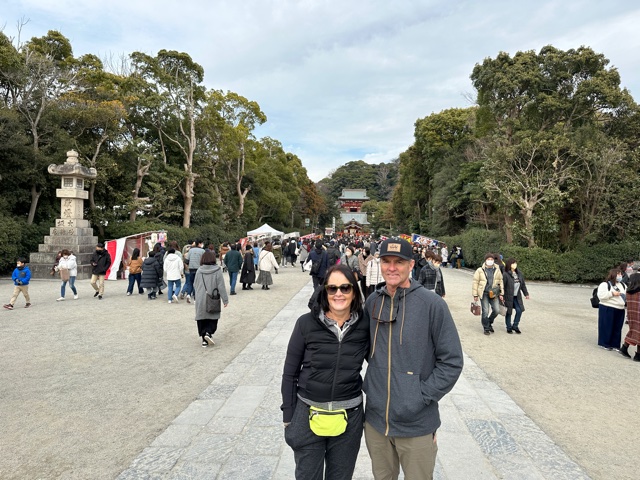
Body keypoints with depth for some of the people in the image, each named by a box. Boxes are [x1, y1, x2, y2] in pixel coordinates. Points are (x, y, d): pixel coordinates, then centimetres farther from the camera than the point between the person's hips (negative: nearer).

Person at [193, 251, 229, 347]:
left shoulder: (199, 271, -2)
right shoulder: (217, 270, -11)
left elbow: (195, 285, 9)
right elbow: (221, 286, -10)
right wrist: (225, 299, -4)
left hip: (200, 300, 3)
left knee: (202, 319, 11)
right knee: (213, 318, 12)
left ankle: (204, 339, 12)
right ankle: (208, 333, -11)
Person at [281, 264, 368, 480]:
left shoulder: (364, 326, -7)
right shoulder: (306, 323, -11)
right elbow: (289, 374, -3)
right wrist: (289, 417, -2)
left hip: (349, 418, 2)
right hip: (307, 415, -1)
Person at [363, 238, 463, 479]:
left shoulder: (432, 304, -14)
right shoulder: (372, 302, -1)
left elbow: (452, 361, -10)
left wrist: (422, 396, -14)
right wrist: (370, 385, 5)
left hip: (417, 424, -4)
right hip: (375, 420, 4)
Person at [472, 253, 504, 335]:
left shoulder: (497, 270, 7)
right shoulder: (480, 270, -2)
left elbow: (501, 282, 13)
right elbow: (475, 282, 0)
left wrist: (501, 294, 10)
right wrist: (475, 295, -2)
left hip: (494, 294, 3)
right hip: (484, 294, -3)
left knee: (496, 310, -4)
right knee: (485, 311, -4)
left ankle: (489, 322, 25)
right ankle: (486, 328, 14)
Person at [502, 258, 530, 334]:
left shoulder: (519, 274, 5)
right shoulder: (506, 275, -16)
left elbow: (523, 284, 16)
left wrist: (526, 293, 18)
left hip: (517, 297, 6)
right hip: (508, 297, -5)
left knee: (519, 310, -3)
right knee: (508, 312, 5)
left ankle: (515, 326, 16)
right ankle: (509, 328, 20)